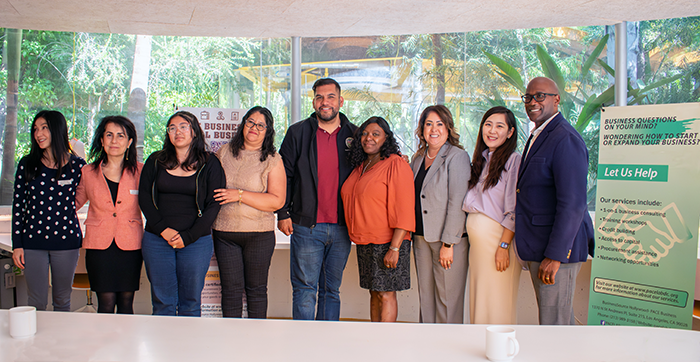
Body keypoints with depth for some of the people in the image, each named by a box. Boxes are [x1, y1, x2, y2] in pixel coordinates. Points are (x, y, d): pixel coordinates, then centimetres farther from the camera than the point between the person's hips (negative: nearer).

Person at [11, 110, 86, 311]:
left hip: (66, 241, 0)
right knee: (36, 304, 4)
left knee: (62, 302, 12)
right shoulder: (27, 164, 1)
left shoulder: (77, 165, -1)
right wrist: (17, 244, 1)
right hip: (33, 241, 1)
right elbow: (18, 205, 4)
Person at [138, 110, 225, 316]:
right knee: (162, 302, 5)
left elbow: (214, 204, -2)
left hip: (196, 242, -2)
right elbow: (144, 197, 6)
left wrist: (188, 237, -11)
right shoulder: (155, 161, 10)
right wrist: (163, 229, -8)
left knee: (190, 303, 5)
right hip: (157, 239, 2)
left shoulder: (209, 164, 2)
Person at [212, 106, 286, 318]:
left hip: (259, 235, -2)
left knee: (256, 289, 8)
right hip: (224, 232, 2)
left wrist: (239, 195, -16)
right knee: (231, 289, 6)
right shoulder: (224, 152, 8)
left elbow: (277, 201, -11)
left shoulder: (273, 160, -3)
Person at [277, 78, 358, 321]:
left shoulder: (353, 135, 8)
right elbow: (284, 175, 4)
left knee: (332, 290, 12)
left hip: (341, 228, 2)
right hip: (306, 227, -2)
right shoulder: (298, 133, 3)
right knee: (304, 290, 1)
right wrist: (282, 213, -3)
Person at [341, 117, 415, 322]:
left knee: (385, 294, -4)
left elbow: (404, 211, -16)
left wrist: (394, 248, -20)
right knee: (374, 294, 12)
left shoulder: (396, 165, -11)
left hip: (387, 243, -7)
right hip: (364, 242, 7)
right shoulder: (360, 167, 13)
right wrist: (357, 235, 15)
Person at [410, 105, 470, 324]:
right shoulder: (418, 158, 13)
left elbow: (457, 202, -13)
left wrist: (448, 244, -16)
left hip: (449, 240, -6)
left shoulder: (457, 156, -7)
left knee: (447, 299, 0)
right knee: (426, 298, 12)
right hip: (421, 238, 6)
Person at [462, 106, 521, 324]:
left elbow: (514, 210, -13)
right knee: (478, 298, 11)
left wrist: (504, 246, -18)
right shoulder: (482, 160, 15)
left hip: (497, 237, -7)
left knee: (497, 303, -1)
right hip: (477, 239, 7)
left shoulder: (513, 161, -8)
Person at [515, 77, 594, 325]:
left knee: (553, 321, -2)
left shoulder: (565, 140, -16)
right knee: (561, 316, 19)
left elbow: (572, 204, -22)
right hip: (538, 248, 10)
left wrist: (554, 256, -22)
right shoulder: (537, 137, 16)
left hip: (557, 249, -10)